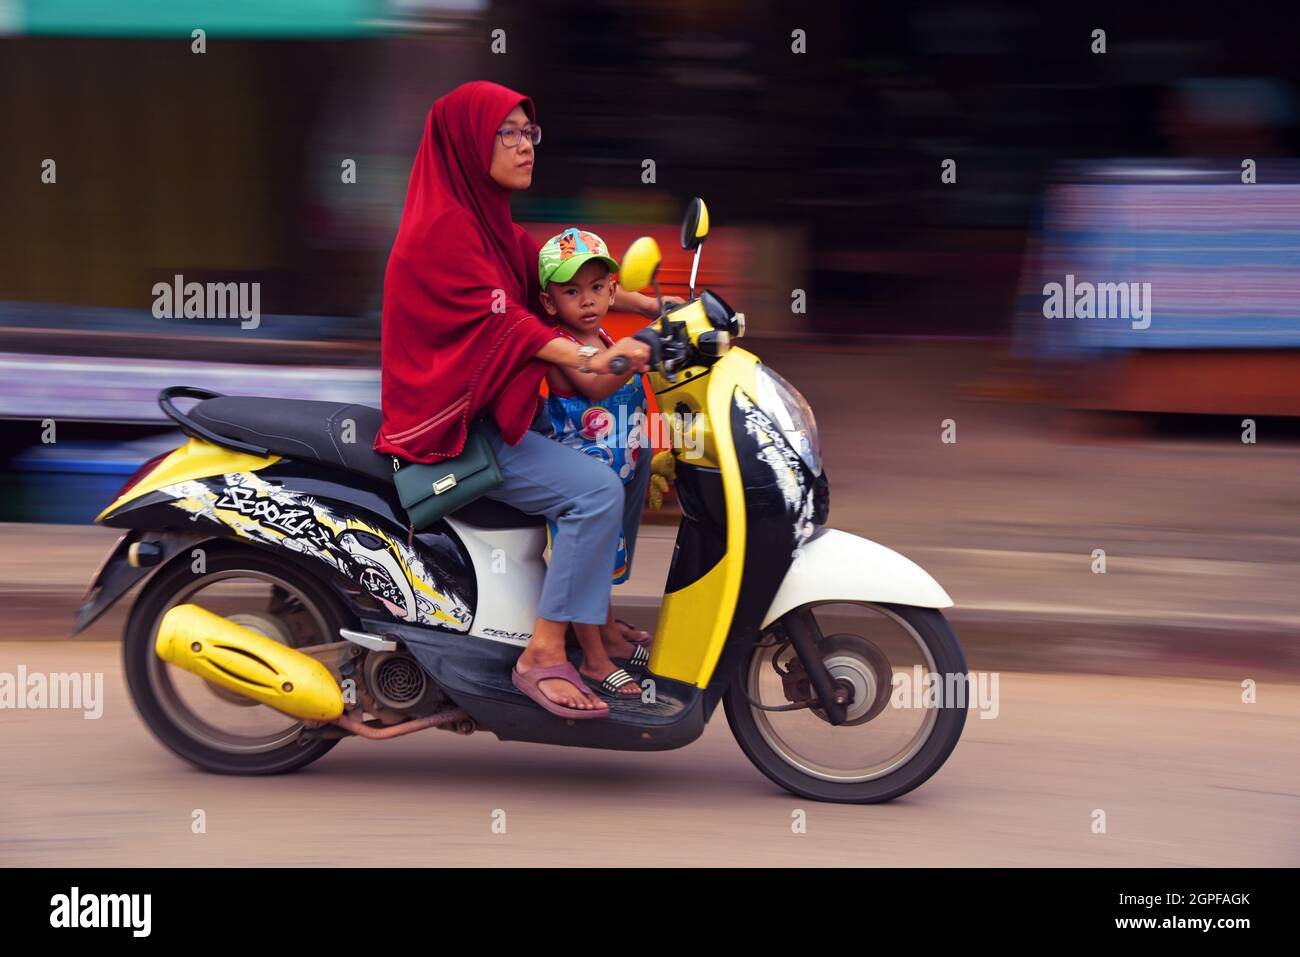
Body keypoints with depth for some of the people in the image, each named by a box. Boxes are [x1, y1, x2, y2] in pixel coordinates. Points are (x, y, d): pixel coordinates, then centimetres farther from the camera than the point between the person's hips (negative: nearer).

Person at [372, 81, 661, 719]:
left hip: (488, 401, 11)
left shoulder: (488, 219, 14)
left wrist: (650, 306, 5)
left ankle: (596, 610, 18)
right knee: (596, 491, -23)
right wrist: (589, 361, -38)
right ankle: (544, 656, -20)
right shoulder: (444, 225, -17)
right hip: (453, 421, -11)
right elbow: (499, 319, -27)